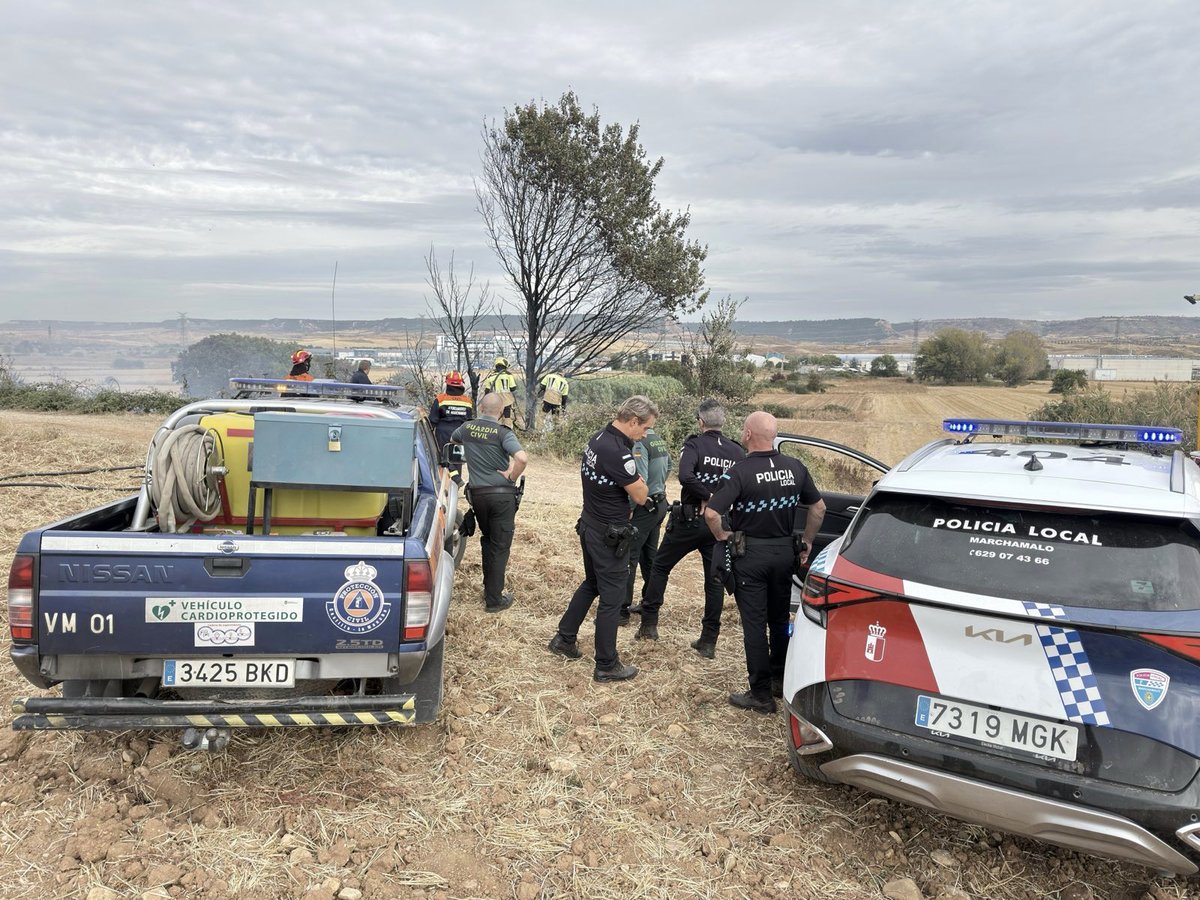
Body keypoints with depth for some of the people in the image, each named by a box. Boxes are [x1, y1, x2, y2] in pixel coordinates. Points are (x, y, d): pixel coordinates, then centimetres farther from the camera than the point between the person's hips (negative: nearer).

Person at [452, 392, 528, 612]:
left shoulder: (467, 427, 2)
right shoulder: (503, 433, -14)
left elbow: (452, 441, 26)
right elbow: (522, 458, -29)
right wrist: (512, 477, -12)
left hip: (477, 493, 5)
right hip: (502, 494, -4)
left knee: (487, 540, 23)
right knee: (500, 545, 4)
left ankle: (489, 587, 31)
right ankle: (494, 599, 7)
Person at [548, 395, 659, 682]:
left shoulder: (598, 438, 3)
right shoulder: (618, 452, -27)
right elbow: (640, 496, -18)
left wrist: (633, 482, 5)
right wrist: (640, 483, 2)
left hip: (590, 526, 9)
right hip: (610, 536, -9)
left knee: (591, 584, 25)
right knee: (611, 597, 3)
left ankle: (564, 638, 35)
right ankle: (606, 666, 14)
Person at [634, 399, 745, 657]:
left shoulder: (695, 445, -11)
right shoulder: (737, 452, 2)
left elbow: (685, 475, -29)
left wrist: (707, 496, -18)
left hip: (689, 520, -3)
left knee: (660, 566, 16)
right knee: (715, 580, 9)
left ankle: (649, 620, 21)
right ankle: (708, 641, 12)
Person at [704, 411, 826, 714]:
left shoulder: (741, 471, -18)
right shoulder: (795, 467, -1)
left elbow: (711, 512, -26)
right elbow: (819, 508, 7)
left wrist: (722, 535, -7)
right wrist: (807, 543, 16)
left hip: (750, 554, -5)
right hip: (785, 552, 5)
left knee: (754, 624, 2)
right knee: (779, 620, 19)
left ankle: (761, 694, 8)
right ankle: (780, 681, 32)